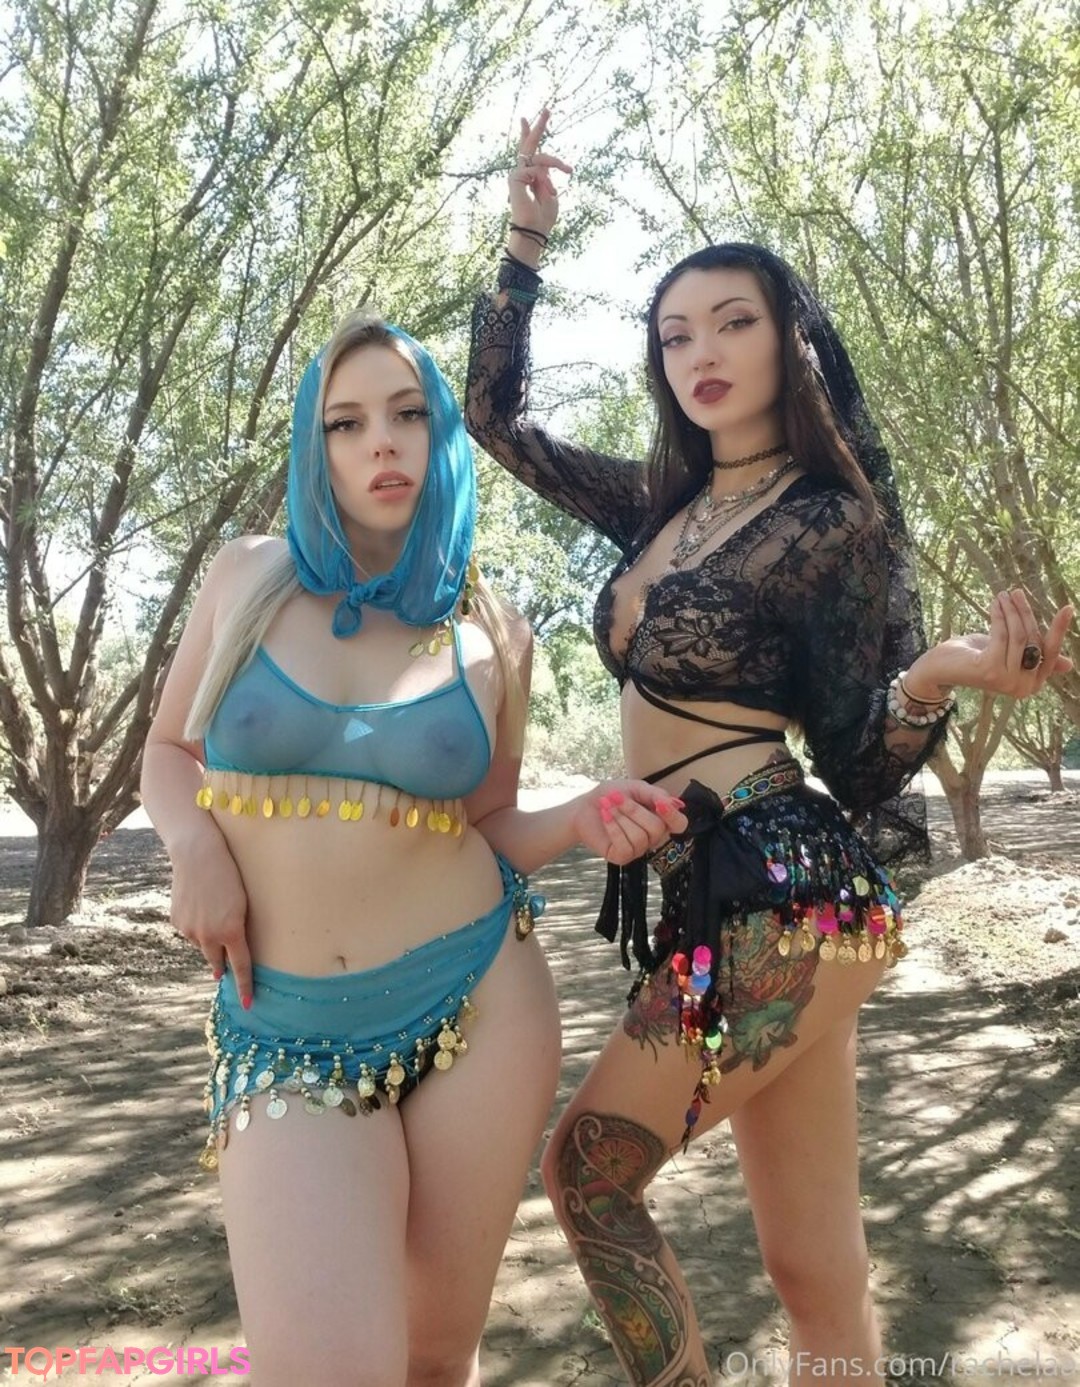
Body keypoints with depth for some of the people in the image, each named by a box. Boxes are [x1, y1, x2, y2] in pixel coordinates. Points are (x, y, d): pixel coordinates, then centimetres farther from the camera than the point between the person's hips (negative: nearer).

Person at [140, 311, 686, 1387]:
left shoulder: (491, 635, 3)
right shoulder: (247, 579, 3)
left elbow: (488, 828, 11)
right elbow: (168, 750, 13)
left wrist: (580, 820, -10)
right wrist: (194, 848, -8)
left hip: (477, 1000, 1)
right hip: (286, 1028, 0)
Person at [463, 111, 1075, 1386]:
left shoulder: (833, 526, -8)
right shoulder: (660, 504, 11)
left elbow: (856, 761, -7)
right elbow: (496, 418, 20)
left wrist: (940, 677, -27)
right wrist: (525, 245, 13)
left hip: (781, 899, -6)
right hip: (717, 898, 6)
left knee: (588, 1168, 3)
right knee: (814, 1268, 12)